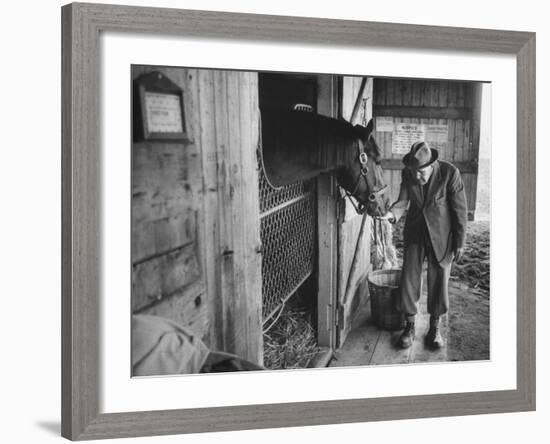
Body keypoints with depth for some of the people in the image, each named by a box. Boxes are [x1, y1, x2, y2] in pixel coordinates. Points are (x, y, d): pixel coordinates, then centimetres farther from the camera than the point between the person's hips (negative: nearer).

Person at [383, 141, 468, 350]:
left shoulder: (450, 173, -20)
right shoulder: (407, 174, -9)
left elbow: (460, 209, -12)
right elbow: (403, 201, -3)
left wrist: (460, 242, -8)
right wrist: (391, 214, -27)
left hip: (441, 235, -3)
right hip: (415, 233, 3)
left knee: (439, 281, 6)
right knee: (409, 279, 2)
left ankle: (434, 328, 21)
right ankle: (409, 326, 16)